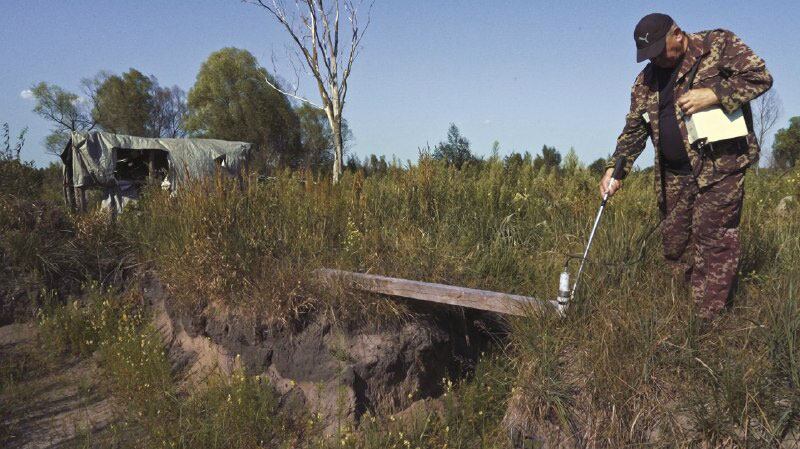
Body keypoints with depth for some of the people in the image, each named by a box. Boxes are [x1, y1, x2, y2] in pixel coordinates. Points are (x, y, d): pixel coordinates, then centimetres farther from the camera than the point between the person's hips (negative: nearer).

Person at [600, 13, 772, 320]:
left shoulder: (719, 44, -1)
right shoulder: (646, 81, 11)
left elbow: (760, 76, -6)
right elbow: (634, 129, 12)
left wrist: (714, 94, -20)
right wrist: (616, 168, -1)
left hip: (720, 165, -5)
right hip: (674, 175, 6)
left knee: (713, 239, -7)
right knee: (674, 242, 8)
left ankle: (708, 317, 1)